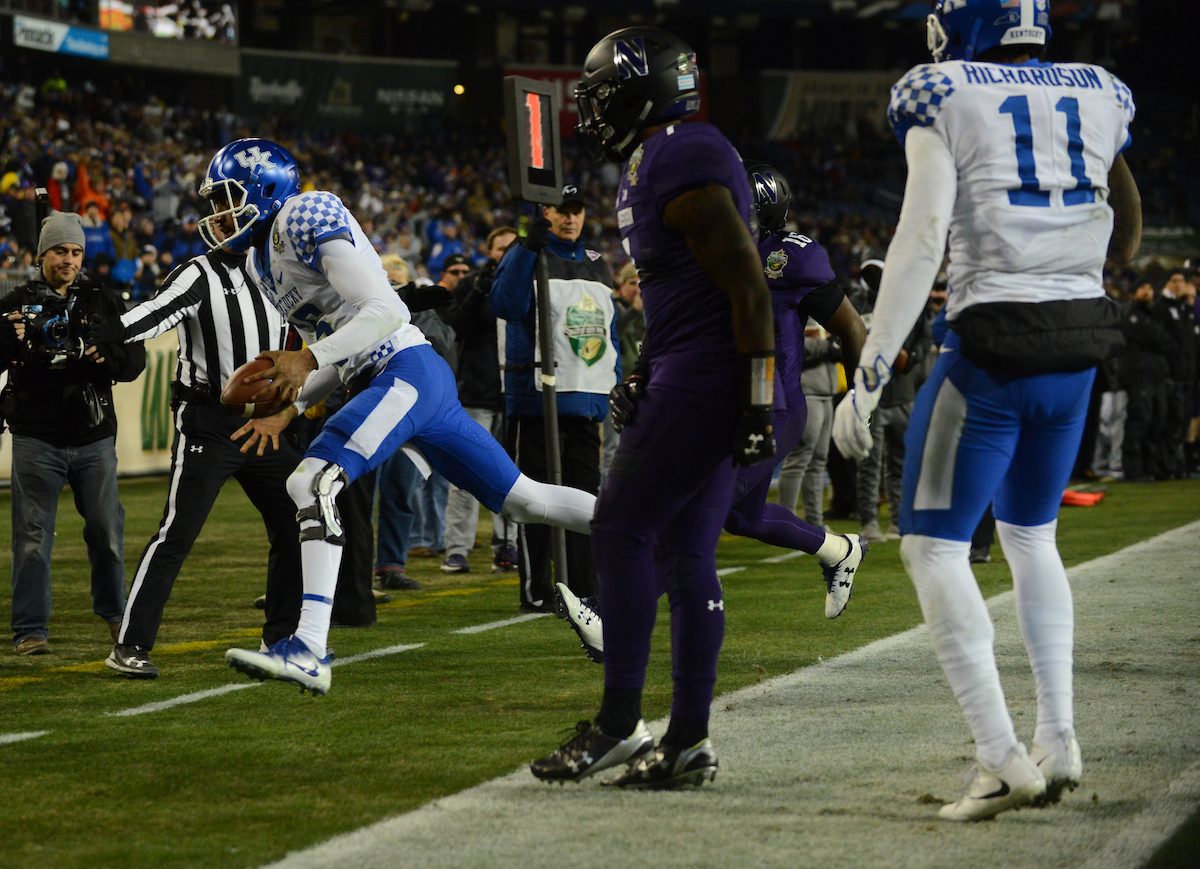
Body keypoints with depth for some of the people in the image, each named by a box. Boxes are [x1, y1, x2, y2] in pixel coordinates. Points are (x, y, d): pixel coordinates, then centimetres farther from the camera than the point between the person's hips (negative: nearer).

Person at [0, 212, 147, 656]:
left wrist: (105, 357, -15)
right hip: (37, 439, -2)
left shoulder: (103, 303, 9)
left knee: (107, 530, 8)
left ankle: (113, 611, 28)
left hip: (93, 438, 2)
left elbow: (135, 361, 5)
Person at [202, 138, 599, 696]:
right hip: (393, 383, 10)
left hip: (408, 371, -10)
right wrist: (285, 406, 11)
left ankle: (309, 652, -32)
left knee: (313, 482, -23)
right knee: (522, 499, 13)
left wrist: (309, 359, -22)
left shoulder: (307, 218, -10)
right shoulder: (260, 260, 20)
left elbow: (384, 311, -18)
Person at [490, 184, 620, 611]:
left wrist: (619, 386, 15)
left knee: (584, 494, 8)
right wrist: (529, 249, -29)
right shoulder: (526, 256, -3)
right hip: (536, 397, -6)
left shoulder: (597, 265, 17)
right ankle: (536, 590, 3)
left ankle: (583, 588, 14)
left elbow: (609, 332, 22)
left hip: (588, 400, 6)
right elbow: (505, 305, -23)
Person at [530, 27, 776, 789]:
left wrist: (758, 403, -21)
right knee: (685, 554, 9)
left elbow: (748, 285, -20)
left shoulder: (682, 165, -16)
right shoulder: (656, 165, 17)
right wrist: (651, 380, 26)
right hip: (699, 379, 10)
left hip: (708, 376, -10)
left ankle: (619, 725, -3)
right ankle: (690, 741, 11)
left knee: (622, 532, -8)